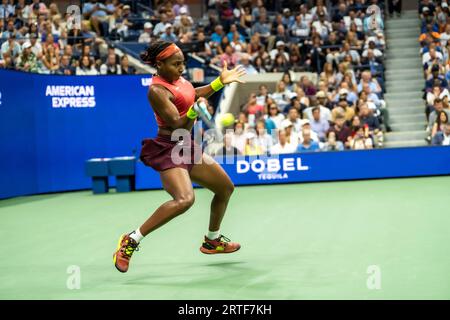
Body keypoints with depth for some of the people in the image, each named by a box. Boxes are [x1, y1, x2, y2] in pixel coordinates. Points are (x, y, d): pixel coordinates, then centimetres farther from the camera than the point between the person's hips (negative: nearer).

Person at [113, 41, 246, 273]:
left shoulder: (176, 77, 5)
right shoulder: (157, 90, -21)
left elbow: (193, 95, 26)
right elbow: (177, 124, -26)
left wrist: (220, 82, 21)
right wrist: (194, 112, -44)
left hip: (187, 147, 10)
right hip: (169, 149, -10)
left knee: (226, 187, 20)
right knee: (184, 199, -33)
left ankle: (212, 241, 41)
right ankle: (131, 240, -23)